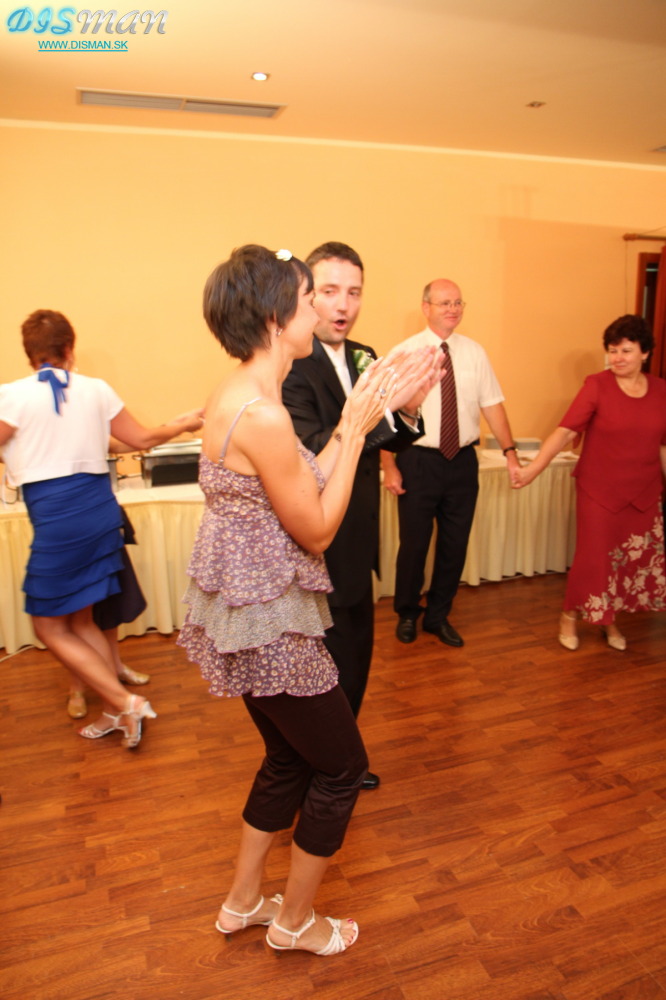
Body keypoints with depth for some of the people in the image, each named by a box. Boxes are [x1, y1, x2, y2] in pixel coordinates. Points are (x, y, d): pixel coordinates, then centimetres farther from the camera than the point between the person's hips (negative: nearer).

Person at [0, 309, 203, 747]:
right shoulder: (96, 389, 6)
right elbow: (142, 438, 14)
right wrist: (184, 426, 31)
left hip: (56, 521, -6)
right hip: (101, 510, 6)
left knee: (49, 626, 11)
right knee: (80, 620, 19)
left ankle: (125, 703, 6)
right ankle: (117, 712, 25)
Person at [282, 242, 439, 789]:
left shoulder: (364, 358, 5)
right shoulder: (290, 366, -20)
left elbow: (387, 440, 8)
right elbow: (314, 455, -30)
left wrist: (408, 412, -13)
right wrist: (383, 404, -38)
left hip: (355, 545, 9)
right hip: (319, 554, -8)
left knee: (356, 662, 23)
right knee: (332, 675, 8)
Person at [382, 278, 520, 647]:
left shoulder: (474, 352, 5)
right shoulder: (405, 353, -6)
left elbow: (492, 404, 6)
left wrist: (509, 450, -2)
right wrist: (389, 466, -13)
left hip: (463, 461, 4)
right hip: (418, 461, -3)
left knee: (455, 544, 12)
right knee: (414, 543, 6)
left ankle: (438, 616, 32)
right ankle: (407, 614, 31)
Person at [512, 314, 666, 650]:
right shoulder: (597, 385, -10)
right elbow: (565, 431, -17)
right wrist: (533, 468, -29)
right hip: (599, 492, -4)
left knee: (637, 560, 11)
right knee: (593, 558, 0)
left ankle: (609, 620, 32)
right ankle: (569, 616, 25)